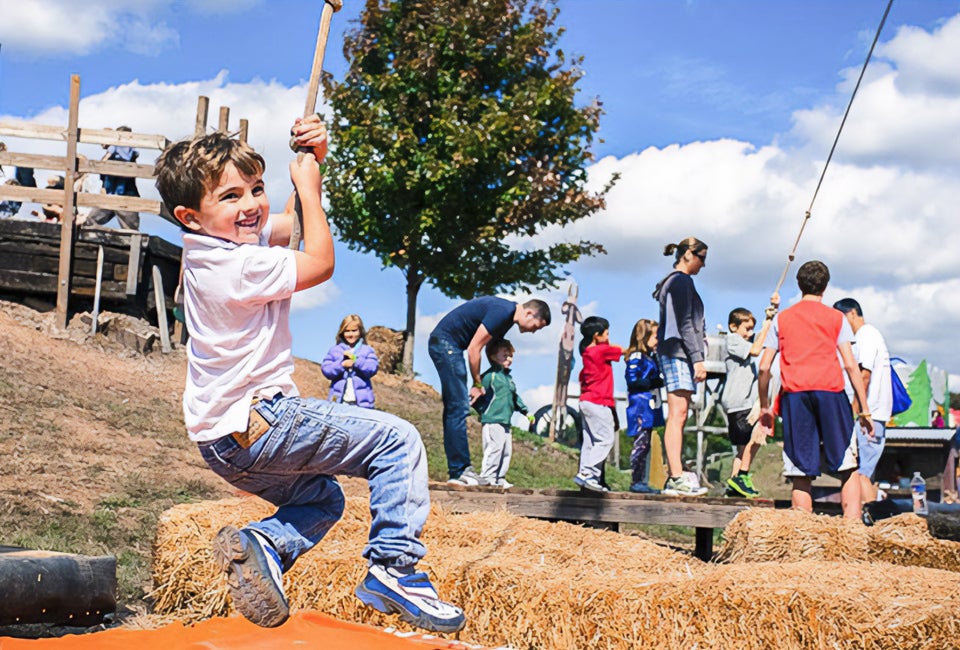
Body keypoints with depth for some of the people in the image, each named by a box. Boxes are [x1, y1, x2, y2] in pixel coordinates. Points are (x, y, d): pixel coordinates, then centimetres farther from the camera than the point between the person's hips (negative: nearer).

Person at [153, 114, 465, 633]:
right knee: (397, 440, -6)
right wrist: (308, 187, 0)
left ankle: (262, 544, 1)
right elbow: (320, 262, -9)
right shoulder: (240, 265, -21)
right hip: (257, 421, -10)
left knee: (322, 498, 29)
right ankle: (393, 568, -12)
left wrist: (313, 157, 6)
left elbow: (290, 223, 20)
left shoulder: (215, 245, 9)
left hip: (222, 439, 10)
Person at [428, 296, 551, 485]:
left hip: (445, 345, 11)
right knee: (458, 407, -12)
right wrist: (477, 384, -9)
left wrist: (478, 384, 7)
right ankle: (459, 471, -11)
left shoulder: (507, 313, 11)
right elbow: (474, 349, -19)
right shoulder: (502, 313, -20)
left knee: (453, 409, 10)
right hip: (445, 343, -11)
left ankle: (458, 469, 13)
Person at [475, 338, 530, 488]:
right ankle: (486, 477, -9)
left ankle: (499, 478, 14)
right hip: (492, 421, -9)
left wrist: (525, 412, 33)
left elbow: (515, 397, 32)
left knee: (507, 451, 9)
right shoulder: (490, 375, -7)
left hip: (506, 422, 9)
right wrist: (481, 412, -14)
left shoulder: (508, 377, 21)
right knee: (494, 448, -13)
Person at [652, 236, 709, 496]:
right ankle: (677, 478, -17)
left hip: (671, 352, 10)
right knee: (678, 415, -14)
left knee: (678, 416, 6)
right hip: (679, 351, -10)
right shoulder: (682, 281, -7)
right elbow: (685, 324, -14)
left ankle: (672, 479, 4)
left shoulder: (672, 281, 23)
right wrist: (698, 358, -16)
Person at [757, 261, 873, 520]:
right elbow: (851, 366, 0)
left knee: (801, 474, 3)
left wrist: (764, 407, 18)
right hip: (830, 392, -1)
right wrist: (865, 410, 3)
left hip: (793, 395, 2)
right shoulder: (836, 318, 9)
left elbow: (764, 368, 9)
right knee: (848, 468, 4)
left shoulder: (781, 319, 14)